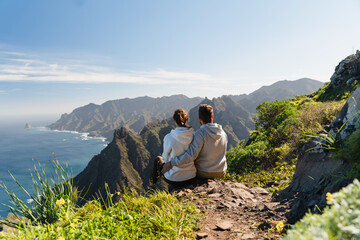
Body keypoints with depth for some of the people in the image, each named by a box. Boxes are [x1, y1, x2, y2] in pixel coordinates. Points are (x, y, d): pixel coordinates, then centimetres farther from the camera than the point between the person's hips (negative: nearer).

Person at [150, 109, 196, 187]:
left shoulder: (169, 137, -21)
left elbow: (165, 158, -6)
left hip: (174, 179, -3)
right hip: (191, 177, 3)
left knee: (158, 159, 27)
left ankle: (152, 183, 52)